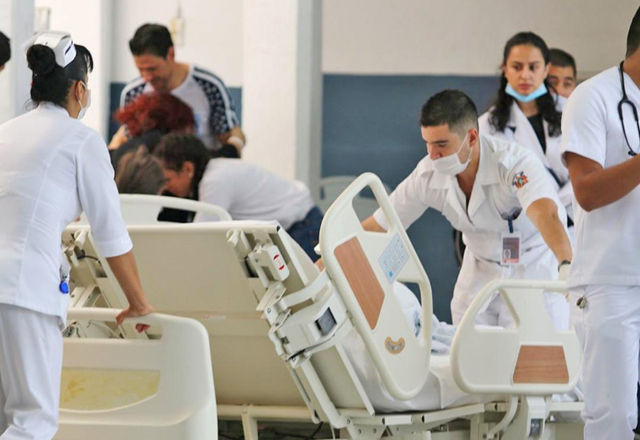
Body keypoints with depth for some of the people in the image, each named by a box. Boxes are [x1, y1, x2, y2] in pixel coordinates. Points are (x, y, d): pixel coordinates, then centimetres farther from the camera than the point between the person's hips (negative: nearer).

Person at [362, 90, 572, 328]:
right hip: (480, 273, 5)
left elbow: (545, 213, -49)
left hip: (534, 269, -5)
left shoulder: (517, 164, -30)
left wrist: (566, 265, -67)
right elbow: (375, 227, -5)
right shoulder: (427, 176, -16)